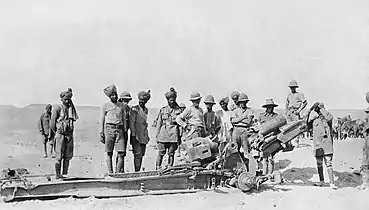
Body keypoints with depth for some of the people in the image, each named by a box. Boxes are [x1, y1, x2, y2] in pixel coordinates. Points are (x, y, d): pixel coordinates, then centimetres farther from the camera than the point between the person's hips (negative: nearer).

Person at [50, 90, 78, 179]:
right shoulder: (58, 108, -5)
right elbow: (52, 123, -3)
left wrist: (70, 133, 15)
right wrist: (56, 133, 4)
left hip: (69, 135, 5)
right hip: (60, 135, -5)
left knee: (68, 156, 5)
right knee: (59, 156, -3)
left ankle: (65, 174, 11)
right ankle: (57, 174, 2)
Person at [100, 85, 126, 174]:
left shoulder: (121, 105, 14)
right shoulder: (105, 106, 4)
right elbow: (101, 120, 4)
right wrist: (101, 134, -1)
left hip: (119, 130, 3)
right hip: (109, 129, -3)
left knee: (121, 153, -6)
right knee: (109, 153, 0)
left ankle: (118, 173, 2)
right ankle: (110, 173, 4)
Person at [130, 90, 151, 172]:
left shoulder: (146, 110, 14)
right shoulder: (134, 109, -6)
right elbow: (131, 123, -10)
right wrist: (133, 134, -16)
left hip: (144, 136, 7)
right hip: (137, 135, -7)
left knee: (141, 154, 8)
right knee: (138, 154, -11)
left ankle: (139, 171, 14)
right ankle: (136, 171, -9)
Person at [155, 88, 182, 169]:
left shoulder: (178, 110, 7)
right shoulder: (162, 110, 8)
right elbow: (159, 123, 11)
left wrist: (180, 137, 4)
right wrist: (157, 136, 5)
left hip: (174, 134, 0)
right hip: (163, 133, 0)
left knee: (171, 153, 2)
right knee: (161, 153, -1)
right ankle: (158, 169, 4)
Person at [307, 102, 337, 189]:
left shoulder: (326, 118, 0)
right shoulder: (314, 119, 13)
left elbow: (330, 118, -23)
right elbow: (307, 126, 16)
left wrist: (322, 108, -16)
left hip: (326, 143, -5)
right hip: (317, 145, 5)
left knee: (328, 163, -10)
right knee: (319, 163, 14)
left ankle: (332, 183, -10)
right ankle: (321, 181, 27)